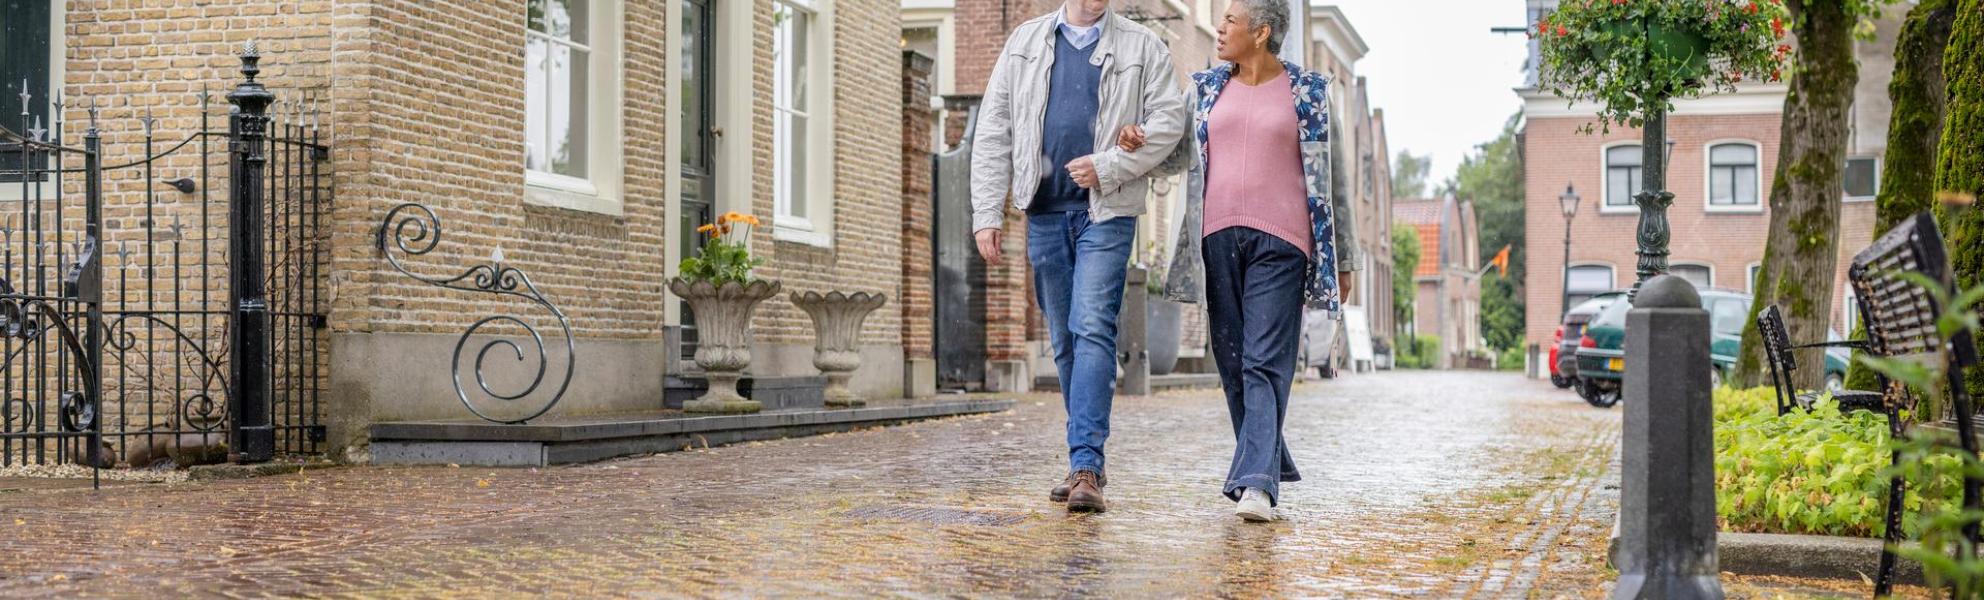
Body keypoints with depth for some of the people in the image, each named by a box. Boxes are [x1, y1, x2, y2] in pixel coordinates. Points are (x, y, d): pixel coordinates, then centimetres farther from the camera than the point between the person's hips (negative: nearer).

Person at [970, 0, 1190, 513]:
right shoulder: (1025, 42, 12)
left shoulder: (1142, 47, 7)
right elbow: (993, 132, 9)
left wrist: (1107, 166, -13)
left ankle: (1085, 465, -18)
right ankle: (1087, 463, 19)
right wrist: (987, 213, 1)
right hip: (1044, 212, 3)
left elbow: (1169, 120, -2)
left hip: (1106, 212, -3)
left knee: (1093, 329, -15)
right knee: (1065, 340, 9)